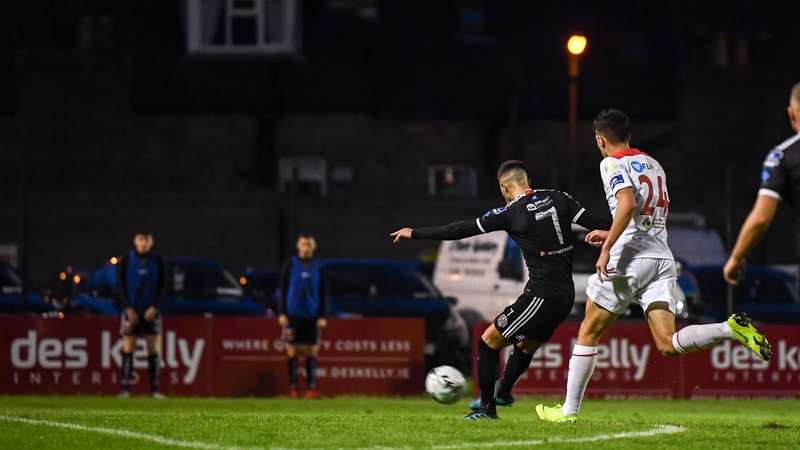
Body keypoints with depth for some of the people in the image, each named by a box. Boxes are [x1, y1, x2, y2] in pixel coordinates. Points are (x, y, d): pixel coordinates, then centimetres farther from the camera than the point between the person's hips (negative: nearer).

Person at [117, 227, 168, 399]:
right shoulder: (126, 260, -1)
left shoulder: (157, 260, 2)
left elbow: (163, 288, 3)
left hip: (151, 312, 1)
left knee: (154, 350, 0)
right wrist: (129, 308, -11)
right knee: (128, 349, -4)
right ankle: (125, 388, -1)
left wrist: (154, 307, -11)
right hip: (131, 312, -1)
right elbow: (120, 286, 0)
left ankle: (155, 389, 3)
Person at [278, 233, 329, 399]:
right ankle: (293, 388, 1)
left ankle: (311, 388, -1)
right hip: (293, 315, -1)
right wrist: (282, 313, -3)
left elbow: (323, 293, 9)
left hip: (312, 316, 1)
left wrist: (322, 316, 2)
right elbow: (283, 290, 5)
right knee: (292, 351, -2)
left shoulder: (319, 267, 7)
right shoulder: (290, 265, 4)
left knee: (311, 351, -1)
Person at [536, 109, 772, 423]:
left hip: (630, 259, -6)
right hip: (662, 259, 6)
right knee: (668, 345, -5)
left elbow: (628, 204, -20)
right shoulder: (652, 164, 22)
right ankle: (731, 328, -27)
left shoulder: (612, 163, -3)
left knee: (589, 332, 8)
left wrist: (607, 248, -20)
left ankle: (569, 410, 12)